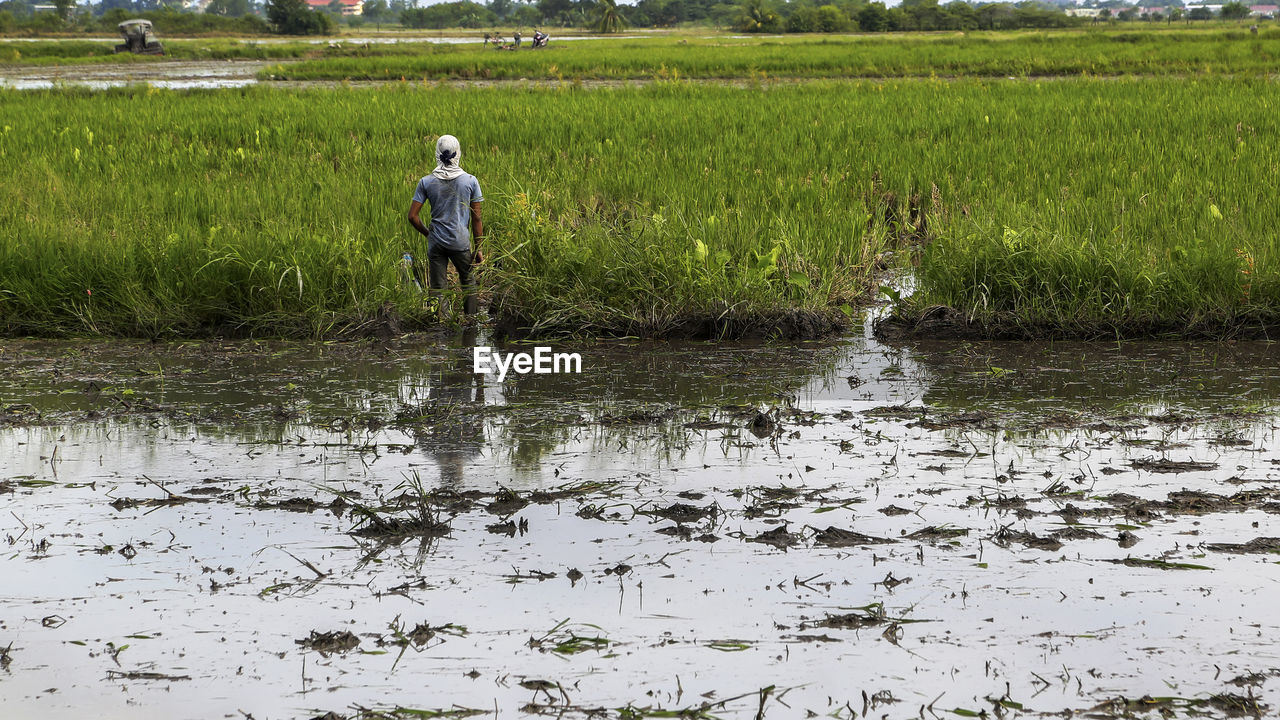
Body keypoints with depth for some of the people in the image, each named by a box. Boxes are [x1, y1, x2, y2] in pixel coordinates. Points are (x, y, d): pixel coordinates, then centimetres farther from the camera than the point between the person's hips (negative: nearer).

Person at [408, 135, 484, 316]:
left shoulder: (426, 182, -2)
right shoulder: (470, 181, -4)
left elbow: (412, 216, -3)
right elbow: (476, 218, -2)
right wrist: (478, 248, 4)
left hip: (436, 242, 1)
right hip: (460, 241, 0)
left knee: (437, 288, 5)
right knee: (468, 282, 18)